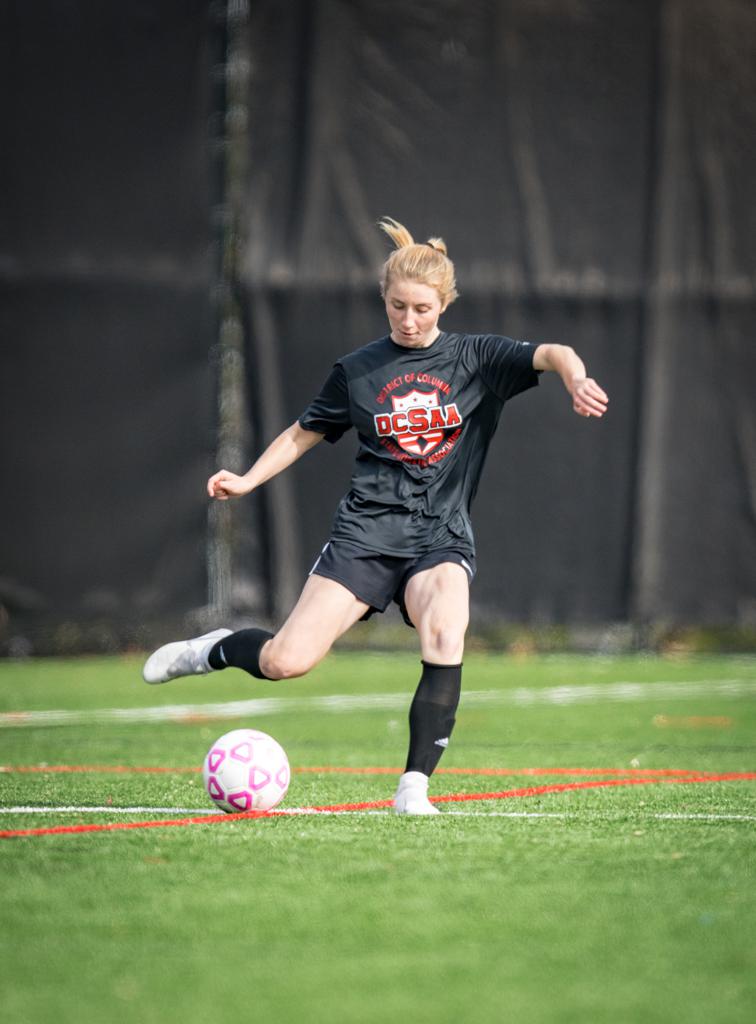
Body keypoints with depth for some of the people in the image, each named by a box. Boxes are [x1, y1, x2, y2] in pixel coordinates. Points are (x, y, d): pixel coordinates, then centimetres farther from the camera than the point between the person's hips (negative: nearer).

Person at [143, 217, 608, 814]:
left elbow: (552, 354, -11)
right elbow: (305, 434, 19)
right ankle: (212, 650, 22)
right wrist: (247, 480, 7)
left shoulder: (475, 358, 4)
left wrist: (576, 377, -33)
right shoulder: (357, 371, 7)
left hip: (442, 537, 0)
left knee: (445, 636, -32)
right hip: (367, 532, 1)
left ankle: (415, 785, -23)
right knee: (286, 663, -11)